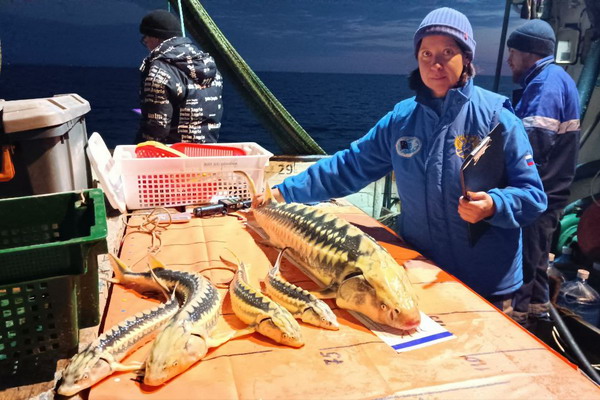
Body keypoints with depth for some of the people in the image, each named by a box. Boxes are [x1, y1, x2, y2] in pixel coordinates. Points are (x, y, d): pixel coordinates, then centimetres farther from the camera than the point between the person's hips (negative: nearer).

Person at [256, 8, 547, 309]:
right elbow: (350, 166, 1)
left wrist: (493, 206, -31)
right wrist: (284, 192, -2)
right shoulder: (401, 118, -1)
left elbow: (533, 195, -9)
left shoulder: (496, 116, -11)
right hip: (418, 271, 4)